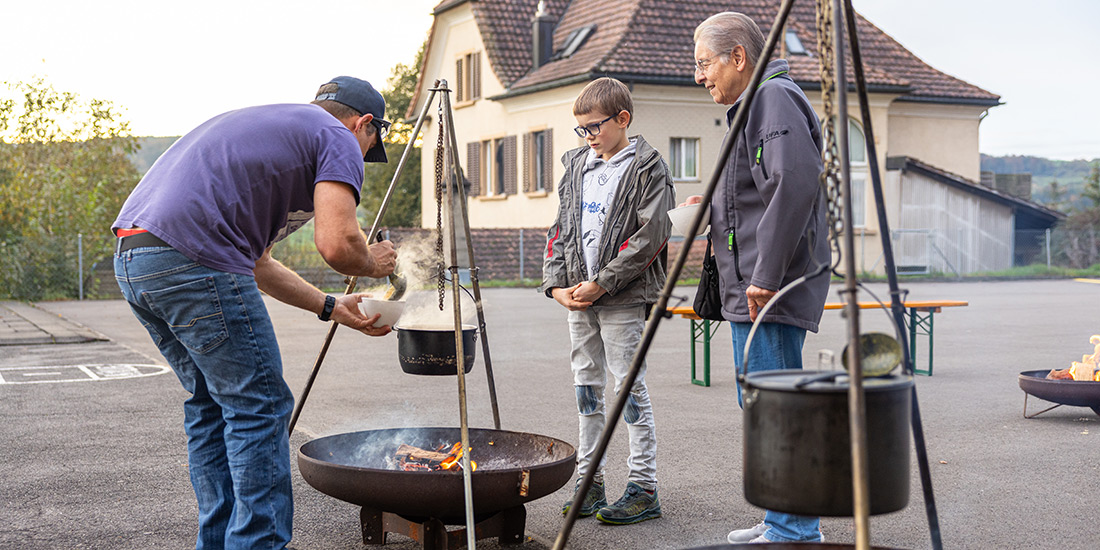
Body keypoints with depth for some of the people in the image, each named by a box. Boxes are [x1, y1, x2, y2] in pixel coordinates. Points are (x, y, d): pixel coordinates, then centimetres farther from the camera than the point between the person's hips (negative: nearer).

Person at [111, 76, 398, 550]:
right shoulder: (339, 140, 6)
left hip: (131, 258, 9)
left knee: (211, 403, 20)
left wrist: (333, 308, 32)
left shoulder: (266, 124, 32)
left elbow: (254, 259, 32)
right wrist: (372, 264, 13)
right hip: (191, 261, -9)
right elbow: (336, 244, -10)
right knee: (260, 407, 1)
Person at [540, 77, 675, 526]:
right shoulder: (577, 165, 14)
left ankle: (644, 488, 4)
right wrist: (556, 283, 1)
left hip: (623, 299, -6)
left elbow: (649, 237, -14)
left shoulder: (647, 168, -6)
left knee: (630, 390, -4)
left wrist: (601, 284, -16)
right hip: (578, 299, 7)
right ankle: (589, 482, 18)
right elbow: (561, 228, 15)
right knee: (587, 388, 10)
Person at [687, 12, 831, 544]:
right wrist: (715, 207, 15)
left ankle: (794, 531, 1)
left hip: (772, 292, -11)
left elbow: (795, 186, -25)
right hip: (749, 290, 11)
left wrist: (766, 277, -25)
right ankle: (784, 522, 26)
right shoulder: (752, 105, 21)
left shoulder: (775, 98, -11)